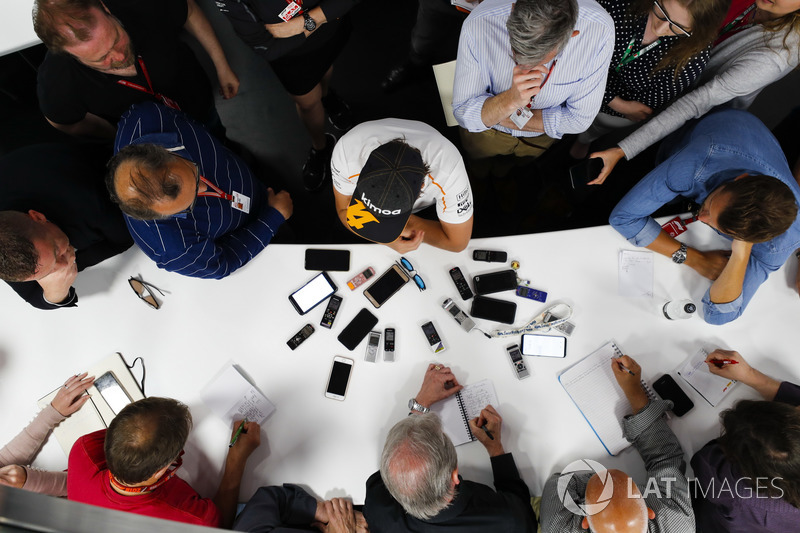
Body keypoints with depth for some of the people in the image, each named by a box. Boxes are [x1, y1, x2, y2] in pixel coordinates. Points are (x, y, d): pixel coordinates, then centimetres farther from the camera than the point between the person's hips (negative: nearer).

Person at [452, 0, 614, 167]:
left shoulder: (600, 31, -33)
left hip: (545, 137, 1)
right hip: (486, 133, 0)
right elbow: (462, 114, -27)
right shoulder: (477, 26, -36)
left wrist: (509, 118, -26)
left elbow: (580, 118, -21)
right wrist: (511, 100, -47)